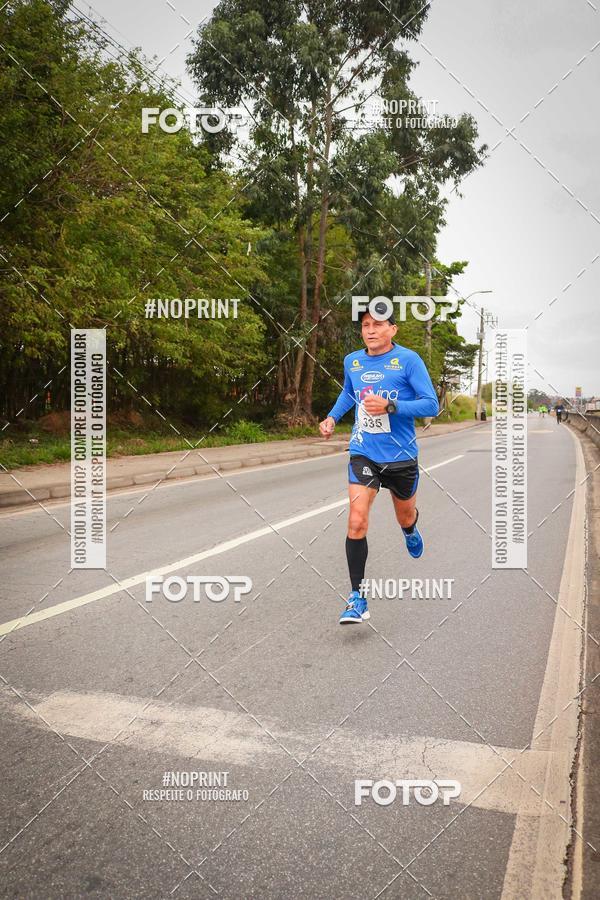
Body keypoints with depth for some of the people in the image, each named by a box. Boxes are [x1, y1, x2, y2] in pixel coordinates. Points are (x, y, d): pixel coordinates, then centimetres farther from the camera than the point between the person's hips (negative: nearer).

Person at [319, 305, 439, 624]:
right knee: (357, 521, -15)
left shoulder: (408, 360, -11)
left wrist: (389, 406, -27)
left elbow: (431, 405, -15)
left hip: (401, 456, -1)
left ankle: (410, 532, 62)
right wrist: (332, 417, 10)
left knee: (405, 517, 21)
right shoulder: (352, 361, 3)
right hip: (363, 454, 2)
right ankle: (357, 598, -7)